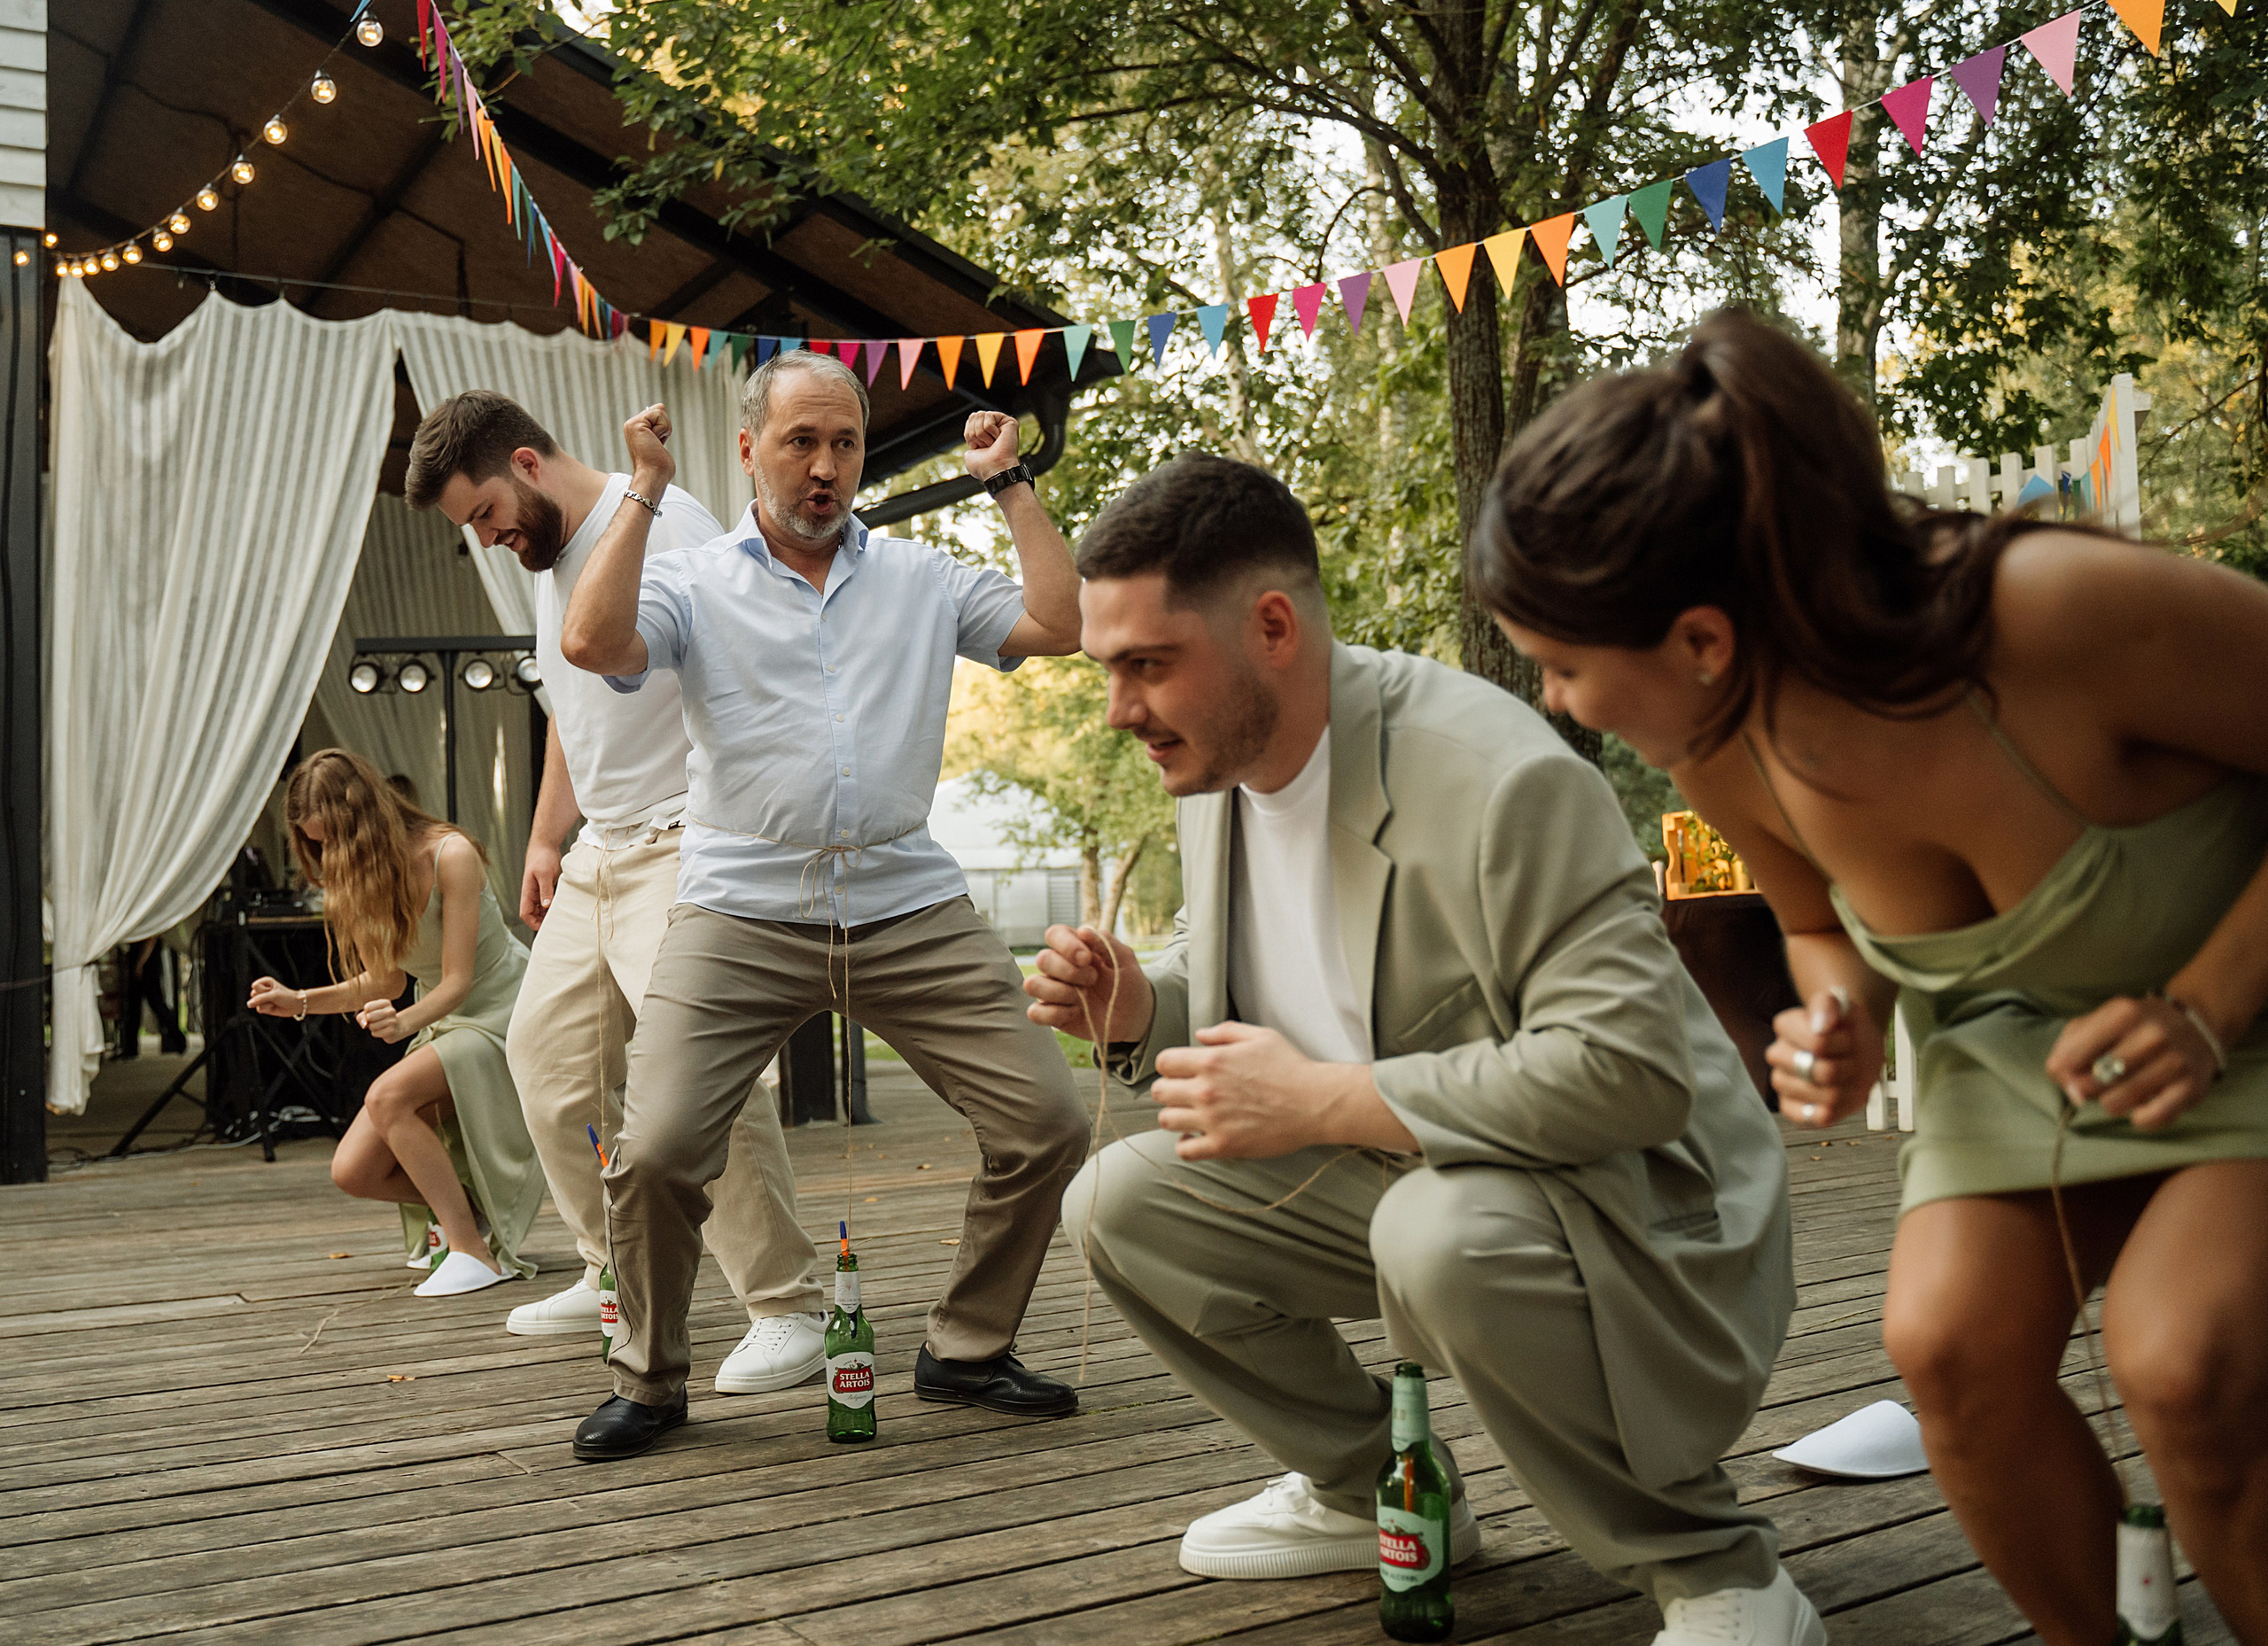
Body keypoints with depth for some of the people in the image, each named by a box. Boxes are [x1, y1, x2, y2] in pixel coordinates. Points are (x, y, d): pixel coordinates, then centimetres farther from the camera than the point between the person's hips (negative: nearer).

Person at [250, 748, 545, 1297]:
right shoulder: (364, 876, 1)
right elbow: (386, 981, 7)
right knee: (354, 1172, -7)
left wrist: (405, 1021, -41)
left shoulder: (450, 855, -21)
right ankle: (470, 1204, 15)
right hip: (441, 1026, 8)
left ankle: (475, 1250, -24)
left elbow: (458, 980, -22)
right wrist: (299, 1000, -5)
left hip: (503, 1016, -8)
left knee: (388, 1096, -33)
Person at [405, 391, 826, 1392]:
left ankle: (788, 1310, -11)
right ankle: (617, 1276, 25)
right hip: (598, 852, 10)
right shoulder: (548, 558, 18)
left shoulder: (664, 522, -12)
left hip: (679, 842, -10)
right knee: (545, 1054, 11)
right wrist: (545, 840, 24)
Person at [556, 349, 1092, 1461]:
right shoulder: (693, 584, 8)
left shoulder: (922, 578, 15)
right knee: (653, 1153, -15)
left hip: (911, 908, 3)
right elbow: (591, 642, -12)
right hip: (743, 911, -2)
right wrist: (645, 490, -6)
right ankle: (649, 1381, 12)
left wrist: (1009, 483, 9)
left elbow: (1059, 625, 4)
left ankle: (966, 1350, 18)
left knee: (1047, 1125, -4)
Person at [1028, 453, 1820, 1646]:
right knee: (1121, 1203, -1)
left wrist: (1320, 1100, -30)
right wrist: (1140, 1013, -8)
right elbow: (1233, 993, 17)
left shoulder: (1496, 776, -27)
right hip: (1387, 1180, 8)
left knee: (1440, 1231, -38)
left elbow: (1631, 1067, -33)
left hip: (1620, 1207, -8)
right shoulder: (1217, 771, 0)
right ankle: (1370, 1491, 17)